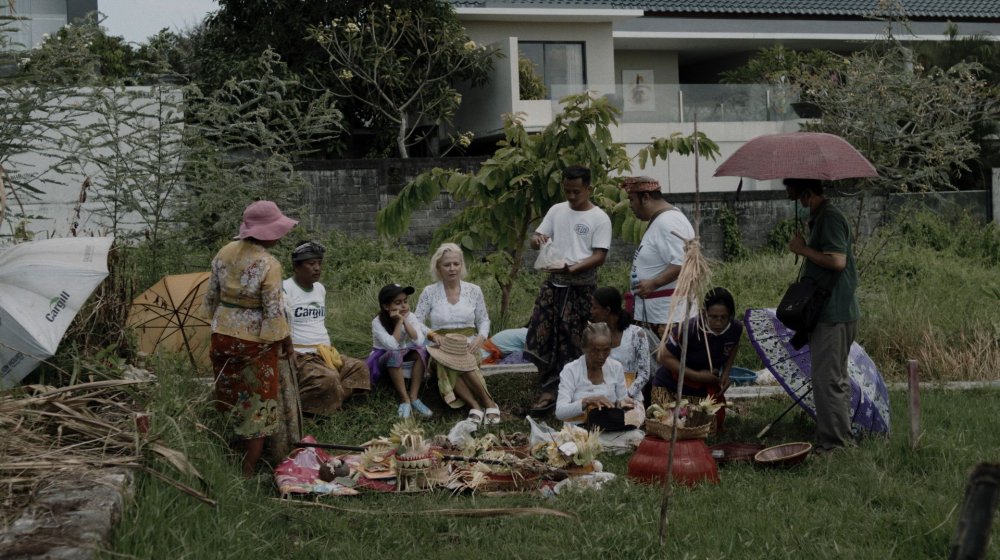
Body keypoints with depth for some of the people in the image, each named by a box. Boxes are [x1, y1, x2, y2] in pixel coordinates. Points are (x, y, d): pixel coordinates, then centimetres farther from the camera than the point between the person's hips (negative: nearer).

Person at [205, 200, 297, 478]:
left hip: (223, 334, 6)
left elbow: (211, 297, 8)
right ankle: (248, 470, 10)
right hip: (255, 341, -6)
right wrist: (286, 339, -3)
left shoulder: (225, 253, -1)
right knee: (260, 401, 7)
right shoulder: (269, 265, -19)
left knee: (230, 394, 21)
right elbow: (274, 310, -18)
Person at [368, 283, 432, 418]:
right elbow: (392, 346, -31)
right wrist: (399, 322, -28)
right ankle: (404, 400, -30)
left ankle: (413, 397, -25)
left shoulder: (410, 317, -9)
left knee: (421, 351, -26)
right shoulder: (377, 322, -19)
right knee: (395, 355, -36)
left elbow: (419, 341, -22)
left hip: (406, 359, 4)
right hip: (383, 361, -4)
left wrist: (405, 321, -25)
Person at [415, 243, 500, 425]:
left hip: (469, 346, 0)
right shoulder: (429, 292, 2)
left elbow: (484, 320, 13)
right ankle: (475, 405, -33)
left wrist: (481, 338, -8)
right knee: (446, 363, -37)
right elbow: (417, 322, 3)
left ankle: (486, 403, -26)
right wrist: (432, 335, -16)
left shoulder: (474, 290, 6)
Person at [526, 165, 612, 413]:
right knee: (540, 334, -1)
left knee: (569, 341, -1)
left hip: (581, 286, -4)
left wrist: (573, 268, -26)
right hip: (553, 282, 4)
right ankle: (549, 387, 9)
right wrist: (537, 239, -14)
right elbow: (536, 239, 11)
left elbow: (599, 257, -10)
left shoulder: (600, 219, -4)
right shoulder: (556, 211, 9)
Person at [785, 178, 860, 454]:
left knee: (827, 378, -7)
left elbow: (837, 261, -25)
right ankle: (843, 436, 25)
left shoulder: (829, 218, -16)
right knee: (836, 377, 16)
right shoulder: (822, 216, 16)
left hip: (833, 313, -11)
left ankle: (833, 441, -2)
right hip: (834, 311, 11)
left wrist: (803, 249, -16)